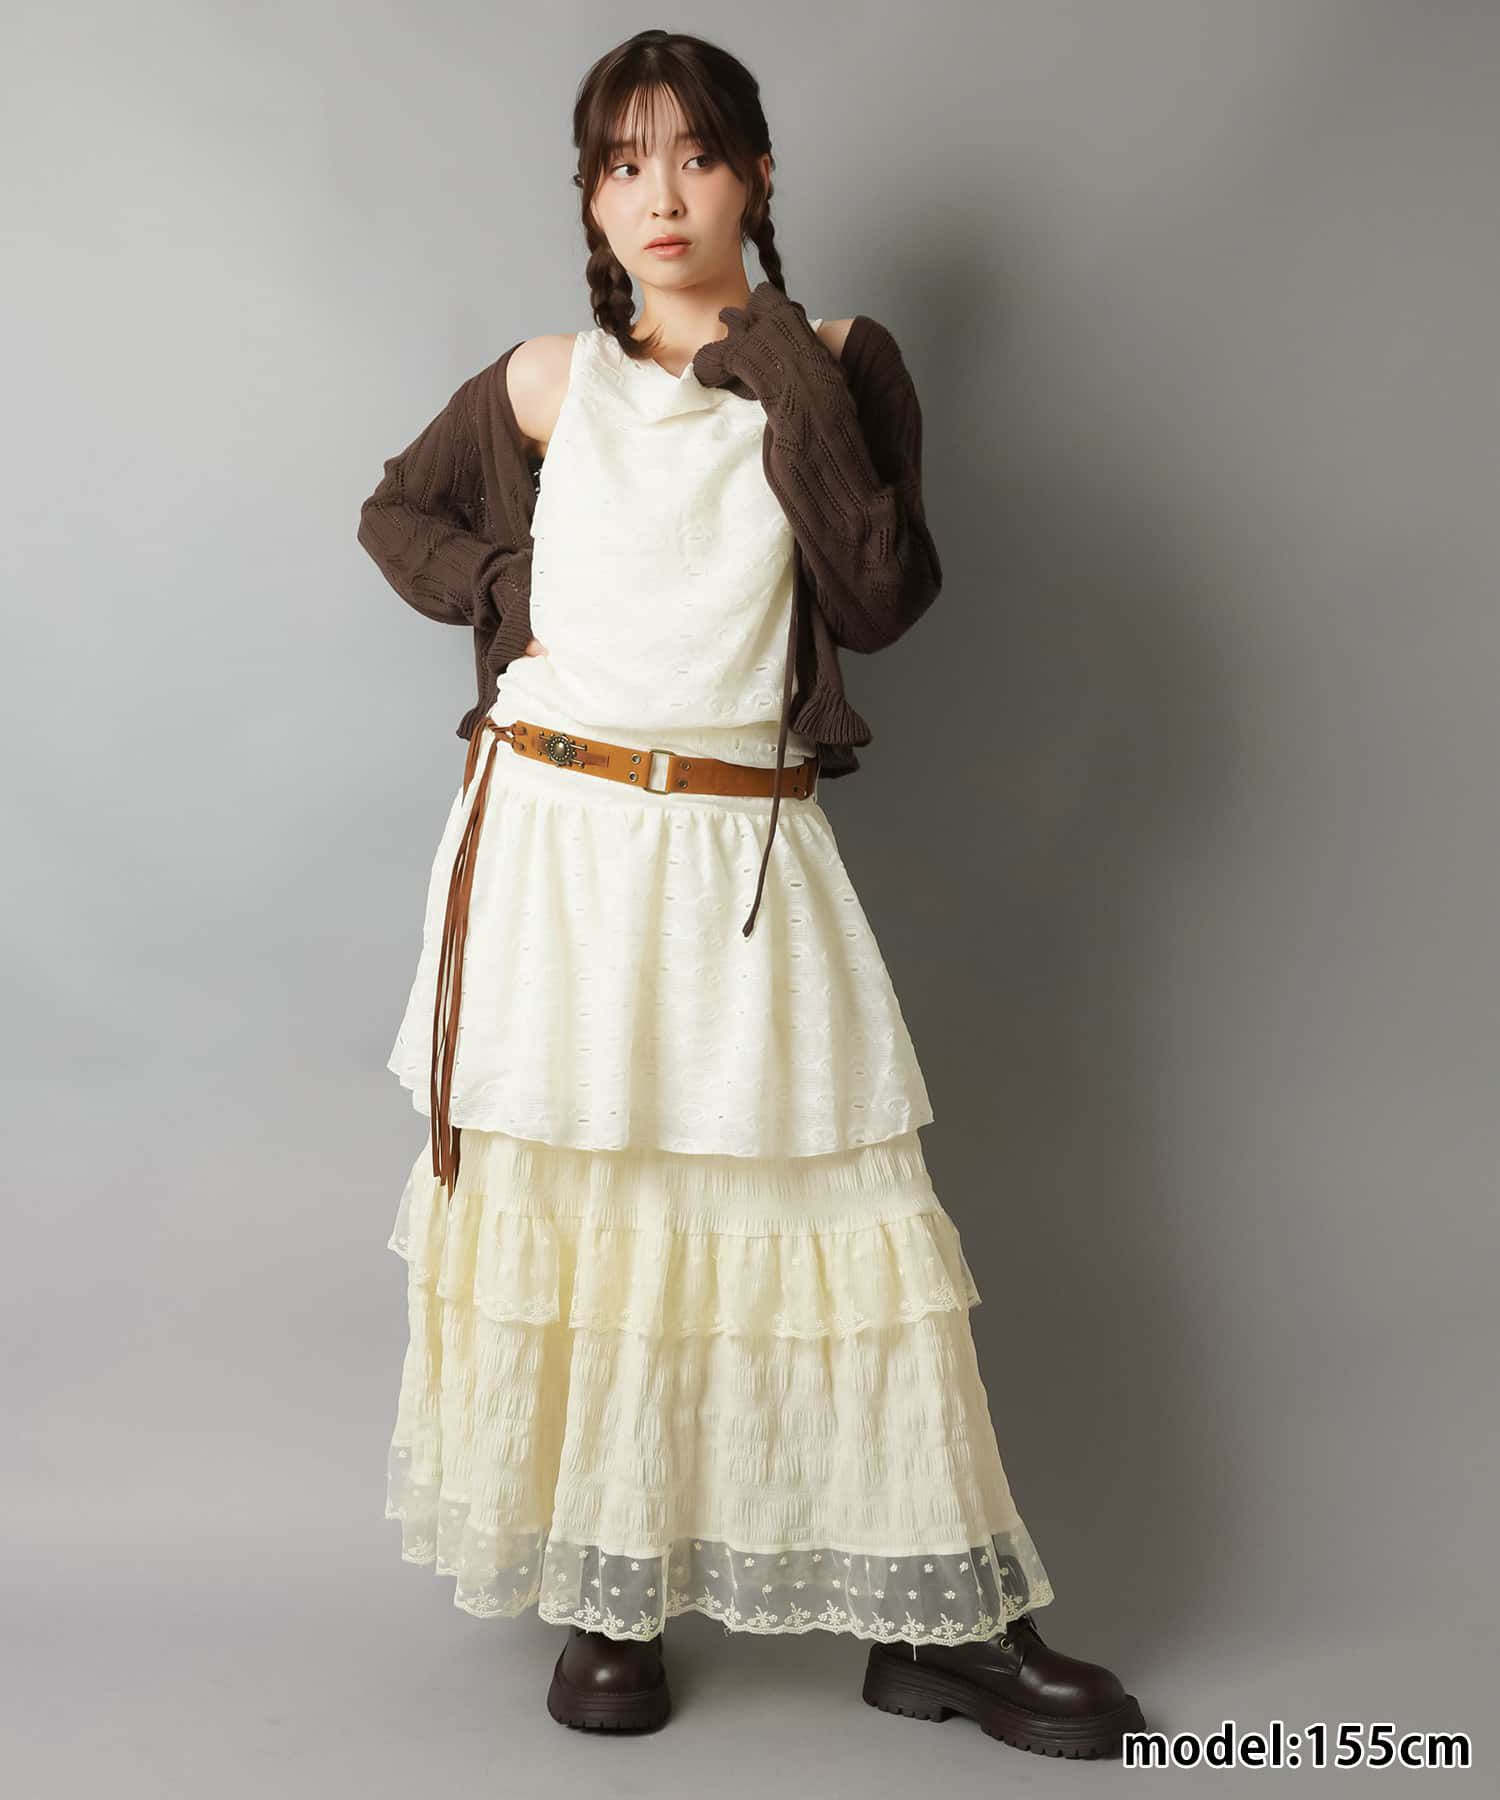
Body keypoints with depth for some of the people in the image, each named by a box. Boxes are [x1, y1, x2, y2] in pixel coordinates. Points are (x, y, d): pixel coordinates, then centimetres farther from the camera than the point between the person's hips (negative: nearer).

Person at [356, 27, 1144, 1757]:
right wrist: (494, 588, 3)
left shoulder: (837, 363, 5)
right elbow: (395, 511, 22)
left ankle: (940, 1621, 12)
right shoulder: (547, 382, 7)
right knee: (566, 1216, 4)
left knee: (838, 1216, 0)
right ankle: (604, 1598, 20)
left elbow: (885, 599, -7)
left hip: (744, 854, -1)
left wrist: (794, 388, -11)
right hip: (555, 835, 1)